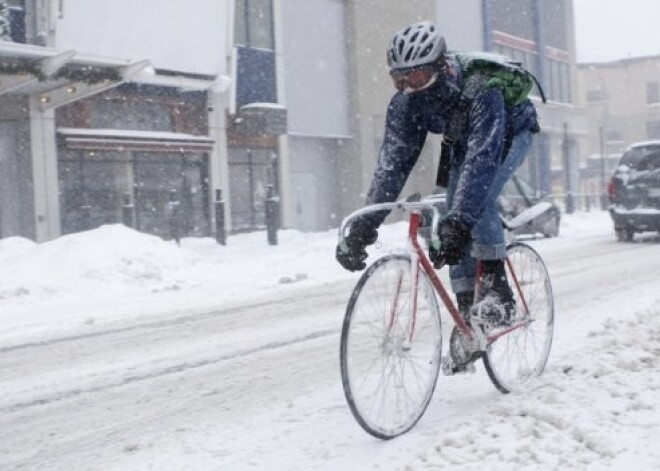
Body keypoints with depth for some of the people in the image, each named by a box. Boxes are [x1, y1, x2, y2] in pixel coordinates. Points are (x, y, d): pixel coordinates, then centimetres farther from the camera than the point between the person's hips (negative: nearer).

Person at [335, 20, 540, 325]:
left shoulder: (481, 90, -42)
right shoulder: (405, 102, -26)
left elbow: (482, 159, -51)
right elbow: (392, 163, -28)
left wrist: (458, 224, -61)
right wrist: (363, 226, -37)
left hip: (509, 132, -5)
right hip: (462, 139, 6)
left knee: (478, 196, -31)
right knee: (454, 219, -9)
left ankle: (499, 292, -22)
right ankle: (467, 311, -1)